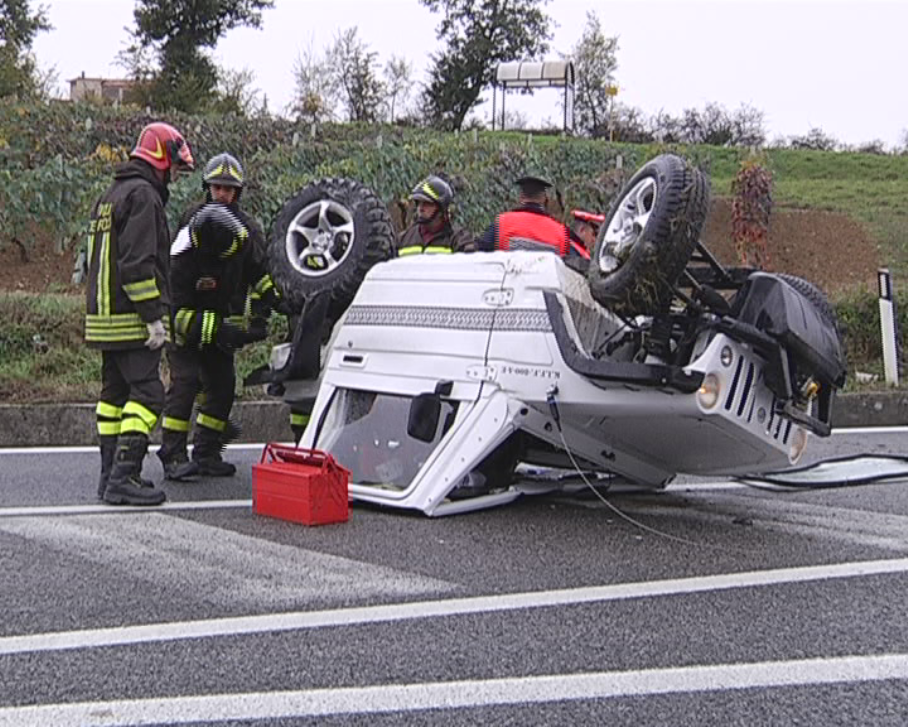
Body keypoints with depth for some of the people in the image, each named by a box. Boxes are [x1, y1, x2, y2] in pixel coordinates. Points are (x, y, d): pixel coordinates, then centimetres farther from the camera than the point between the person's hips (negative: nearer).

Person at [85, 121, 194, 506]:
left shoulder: (110, 196, 21)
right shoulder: (143, 195, -12)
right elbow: (138, 263, -21)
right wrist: (154, 316, -20)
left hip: (103, 317, 10)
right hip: (131, 319, -10)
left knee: (114, 391, 13)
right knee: (146, 393, -10)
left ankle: (110, 474, 17)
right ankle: (123, 478, -14)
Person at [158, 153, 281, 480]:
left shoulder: (246, 230, -8)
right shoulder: (185, 249, -25)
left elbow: (260, 268, 8)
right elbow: (180, 310, -25)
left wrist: (267, 302, -5)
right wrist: (216, 331, -32)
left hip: (221, 321, 6)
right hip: (185, 322, -6)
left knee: (223, 384, 2)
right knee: (185, 381, -16)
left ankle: (206, 454, 10)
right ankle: (173, 456, -13)